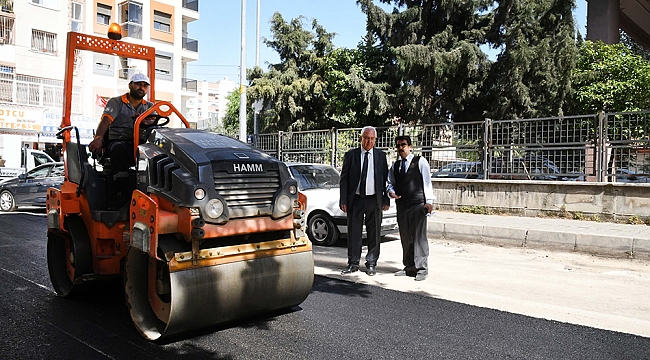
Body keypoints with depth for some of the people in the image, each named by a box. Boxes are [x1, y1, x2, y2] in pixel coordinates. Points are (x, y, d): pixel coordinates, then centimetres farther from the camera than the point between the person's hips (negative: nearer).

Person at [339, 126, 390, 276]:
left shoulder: (381, 156, 6)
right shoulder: (350, 155, 3)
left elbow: (386, 178, 8)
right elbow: (344, 179, 2)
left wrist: (386, 200, 1)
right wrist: (343, 201, -4)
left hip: (374, 200, 1)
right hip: (355, 199, 0)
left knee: (374, 234, 6)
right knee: (354, 233, 5)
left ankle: (371, 264, 17)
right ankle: (353, 263, 16)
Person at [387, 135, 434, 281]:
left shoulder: (420, 162, 1)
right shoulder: (395, 166, 16)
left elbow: (427, 182, -3)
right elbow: (390, 183, 22)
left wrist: (429, 201, -12)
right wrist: (391, 191, -2)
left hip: (418, 204, -5)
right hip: (402, 205, 5)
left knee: (419, 237, -7)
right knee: (405, 238, 9)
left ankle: (421, 269, -1)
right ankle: (409, 267, 19)